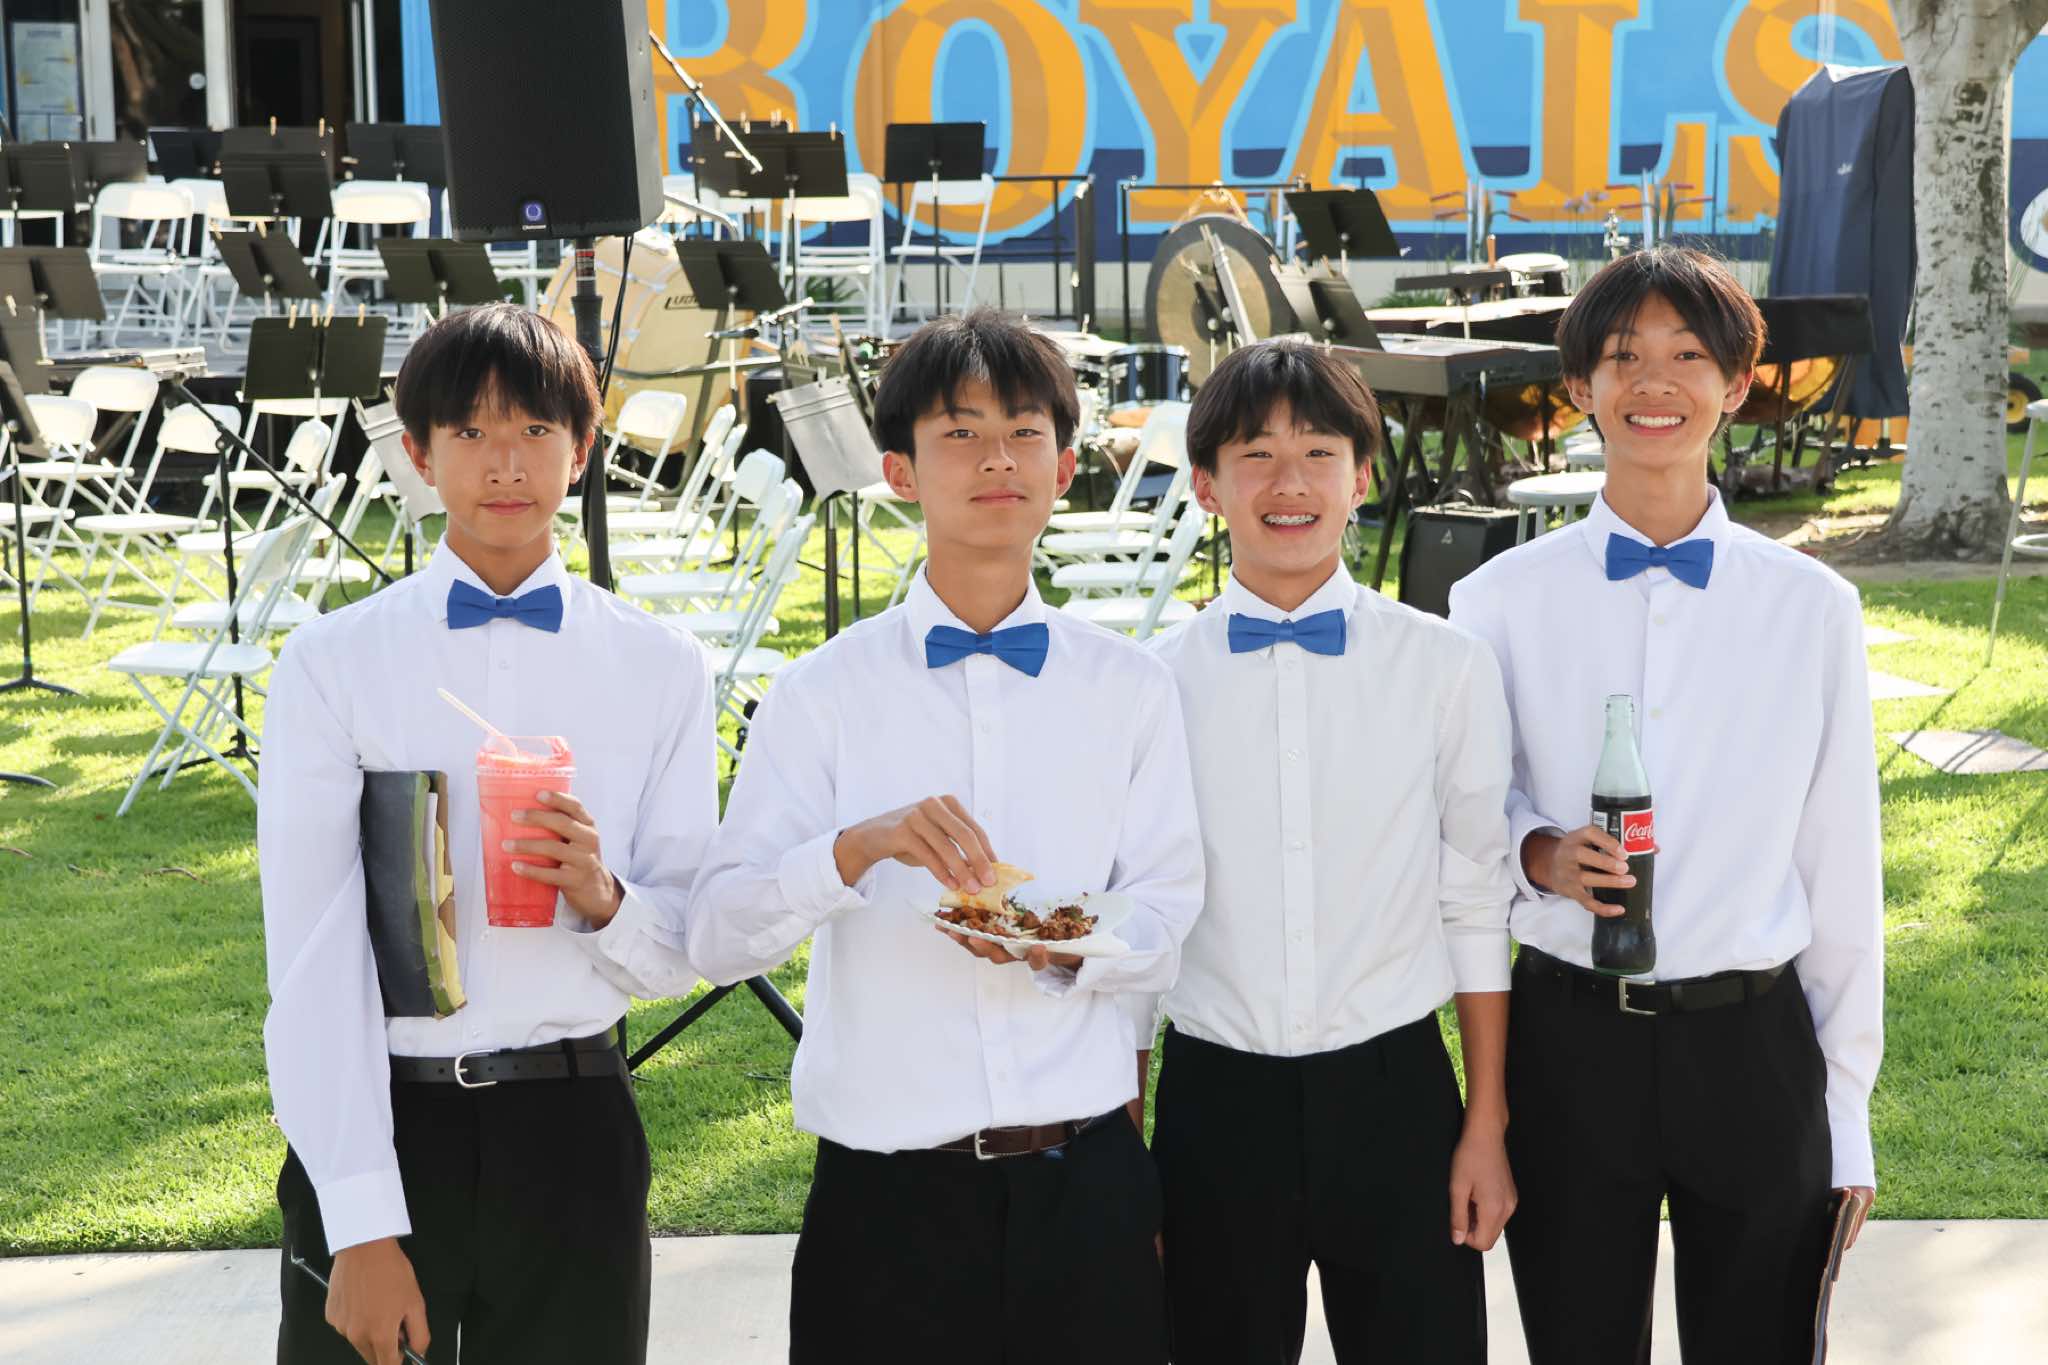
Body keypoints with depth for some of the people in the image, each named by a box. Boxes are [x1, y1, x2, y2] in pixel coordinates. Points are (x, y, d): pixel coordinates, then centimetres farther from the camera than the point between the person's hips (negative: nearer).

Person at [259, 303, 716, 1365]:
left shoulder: (660, 669, 3)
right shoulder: (333, 662, -3)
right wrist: (361, 1224, -13)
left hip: (571, 1133, 1)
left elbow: (686, 952, 5)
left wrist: (602, 900, -18)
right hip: (376, 1123, -1)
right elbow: (311, 958, -7)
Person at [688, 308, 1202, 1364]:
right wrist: (859, 847, -24)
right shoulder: (824, 693, 1)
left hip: (1084, 1180, 1)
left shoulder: (1129, 689, 6)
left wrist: (1069, 947, -17)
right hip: (888, 1189, -1)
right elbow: (715, 938, -7)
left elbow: (1166, 920, 4)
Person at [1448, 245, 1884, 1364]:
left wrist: (1847, 1112, 6)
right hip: (1568, 1045, 0)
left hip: (1753, 1048, 0)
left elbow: (1839, 865, 4)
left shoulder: (1812, 608, 0)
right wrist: (1538, 854, -16)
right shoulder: (1501, 601, -2)